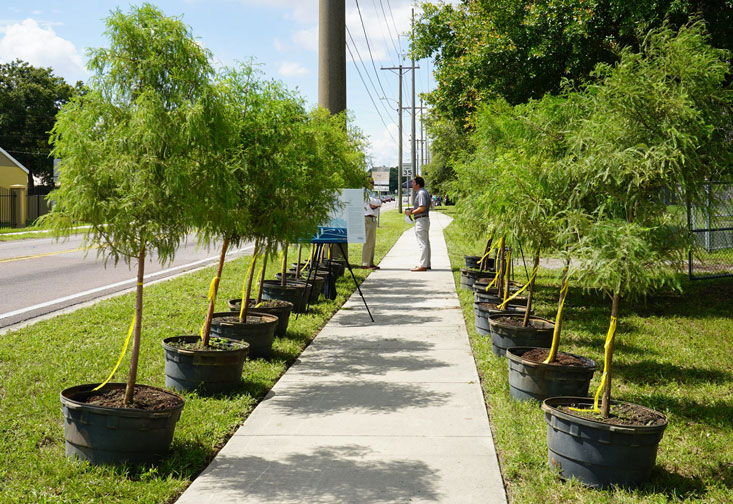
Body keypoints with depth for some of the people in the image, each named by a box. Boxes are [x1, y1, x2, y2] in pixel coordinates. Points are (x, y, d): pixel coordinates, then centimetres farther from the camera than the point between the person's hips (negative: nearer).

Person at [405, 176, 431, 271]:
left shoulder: (421, 193, -15)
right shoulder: (425, 192, 17)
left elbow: (422, 208, -23)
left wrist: (411, 212, -13)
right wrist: (414, 209, 17)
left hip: (421, 220, -11)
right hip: (425, 218, 11)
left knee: (422, 244, -10)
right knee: (426, 243, 13)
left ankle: (422, 265, -11)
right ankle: (427, 264, 18)